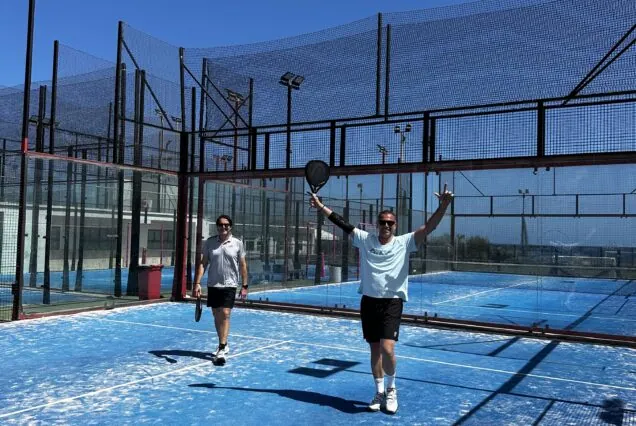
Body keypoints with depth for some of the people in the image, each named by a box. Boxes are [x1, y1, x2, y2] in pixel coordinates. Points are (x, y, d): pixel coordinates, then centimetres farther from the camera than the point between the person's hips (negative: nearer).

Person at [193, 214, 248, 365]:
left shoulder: (237, 243, -1)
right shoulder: (209, 242, 2)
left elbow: (242, 265, 4)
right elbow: (203, 263, 1)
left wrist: (244, 286, 1)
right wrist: (197, 283, -8)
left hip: (229, 285, -3)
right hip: (213, 285, 3)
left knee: (225, 314, -13)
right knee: (216, 315, 12)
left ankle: (221, 350, -10)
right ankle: (223, 345, 29)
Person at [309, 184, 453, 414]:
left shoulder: (404, 242, -1)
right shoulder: (365, 239, 4)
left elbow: (428, 227, -12)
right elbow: (342, 223, 6)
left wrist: (443, 206, -26)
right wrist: (320, 206, 4)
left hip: (392, 302, -3)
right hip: (369, 301, 3)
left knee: (387, 348, -15)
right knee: (375, 349, 11)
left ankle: (391, 389, 12)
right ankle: (380, 392, 29)